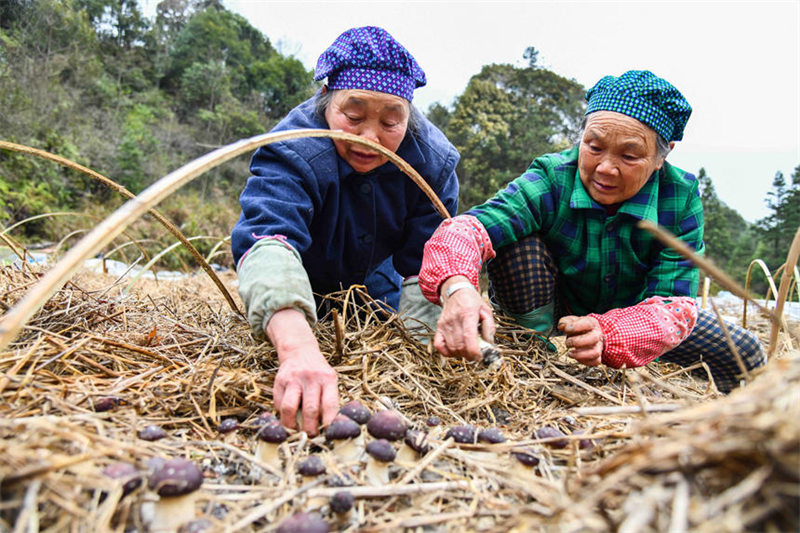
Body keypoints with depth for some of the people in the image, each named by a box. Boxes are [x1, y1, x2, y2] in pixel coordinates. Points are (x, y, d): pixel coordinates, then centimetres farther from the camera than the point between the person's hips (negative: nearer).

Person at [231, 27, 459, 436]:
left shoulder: (433, 160, -27)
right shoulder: (293, 152, -39)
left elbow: (425, 267, -23)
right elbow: (269, 241, -57)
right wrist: (298, 349, -76)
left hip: (373, 278, 3)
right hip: (304, 277, -2)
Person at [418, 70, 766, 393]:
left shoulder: (680, 198, -21)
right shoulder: (551, 181, -29)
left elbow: (673, 302, -26)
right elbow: (468, 228, -45)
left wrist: (607, 334, -47)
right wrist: (456, 287, -68)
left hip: (628, 316, 3)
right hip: (545, 312, -2)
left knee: (745, 356, -6)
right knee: (518, 244, -32)